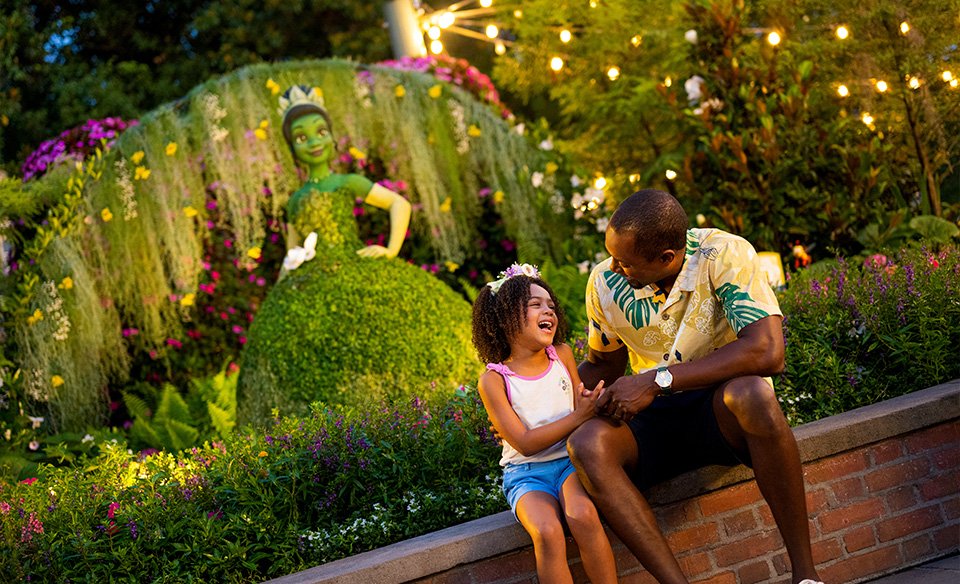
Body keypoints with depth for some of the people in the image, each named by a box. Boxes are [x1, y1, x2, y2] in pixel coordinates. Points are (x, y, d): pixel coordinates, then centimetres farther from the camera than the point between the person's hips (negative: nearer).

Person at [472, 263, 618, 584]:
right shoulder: (493, 380, -6)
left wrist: (591, 405, -16)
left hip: (570, 460, 2)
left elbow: (582, 414, 9)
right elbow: (525, 443, -12)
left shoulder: (562, 355, 6)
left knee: (582, 515, -31)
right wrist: (579, 416, -20)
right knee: (547, 532, -32)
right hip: (526, 473, -2)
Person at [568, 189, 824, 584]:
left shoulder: (724, 256, -18)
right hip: (655, 421, 4)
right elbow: (603, 364, 17)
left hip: (725, 411, -3)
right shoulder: (605, 284, -3)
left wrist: (657, 380, -30)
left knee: (752, 393, -40)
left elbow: (767, 351, -30)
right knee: (587, 444, -29)